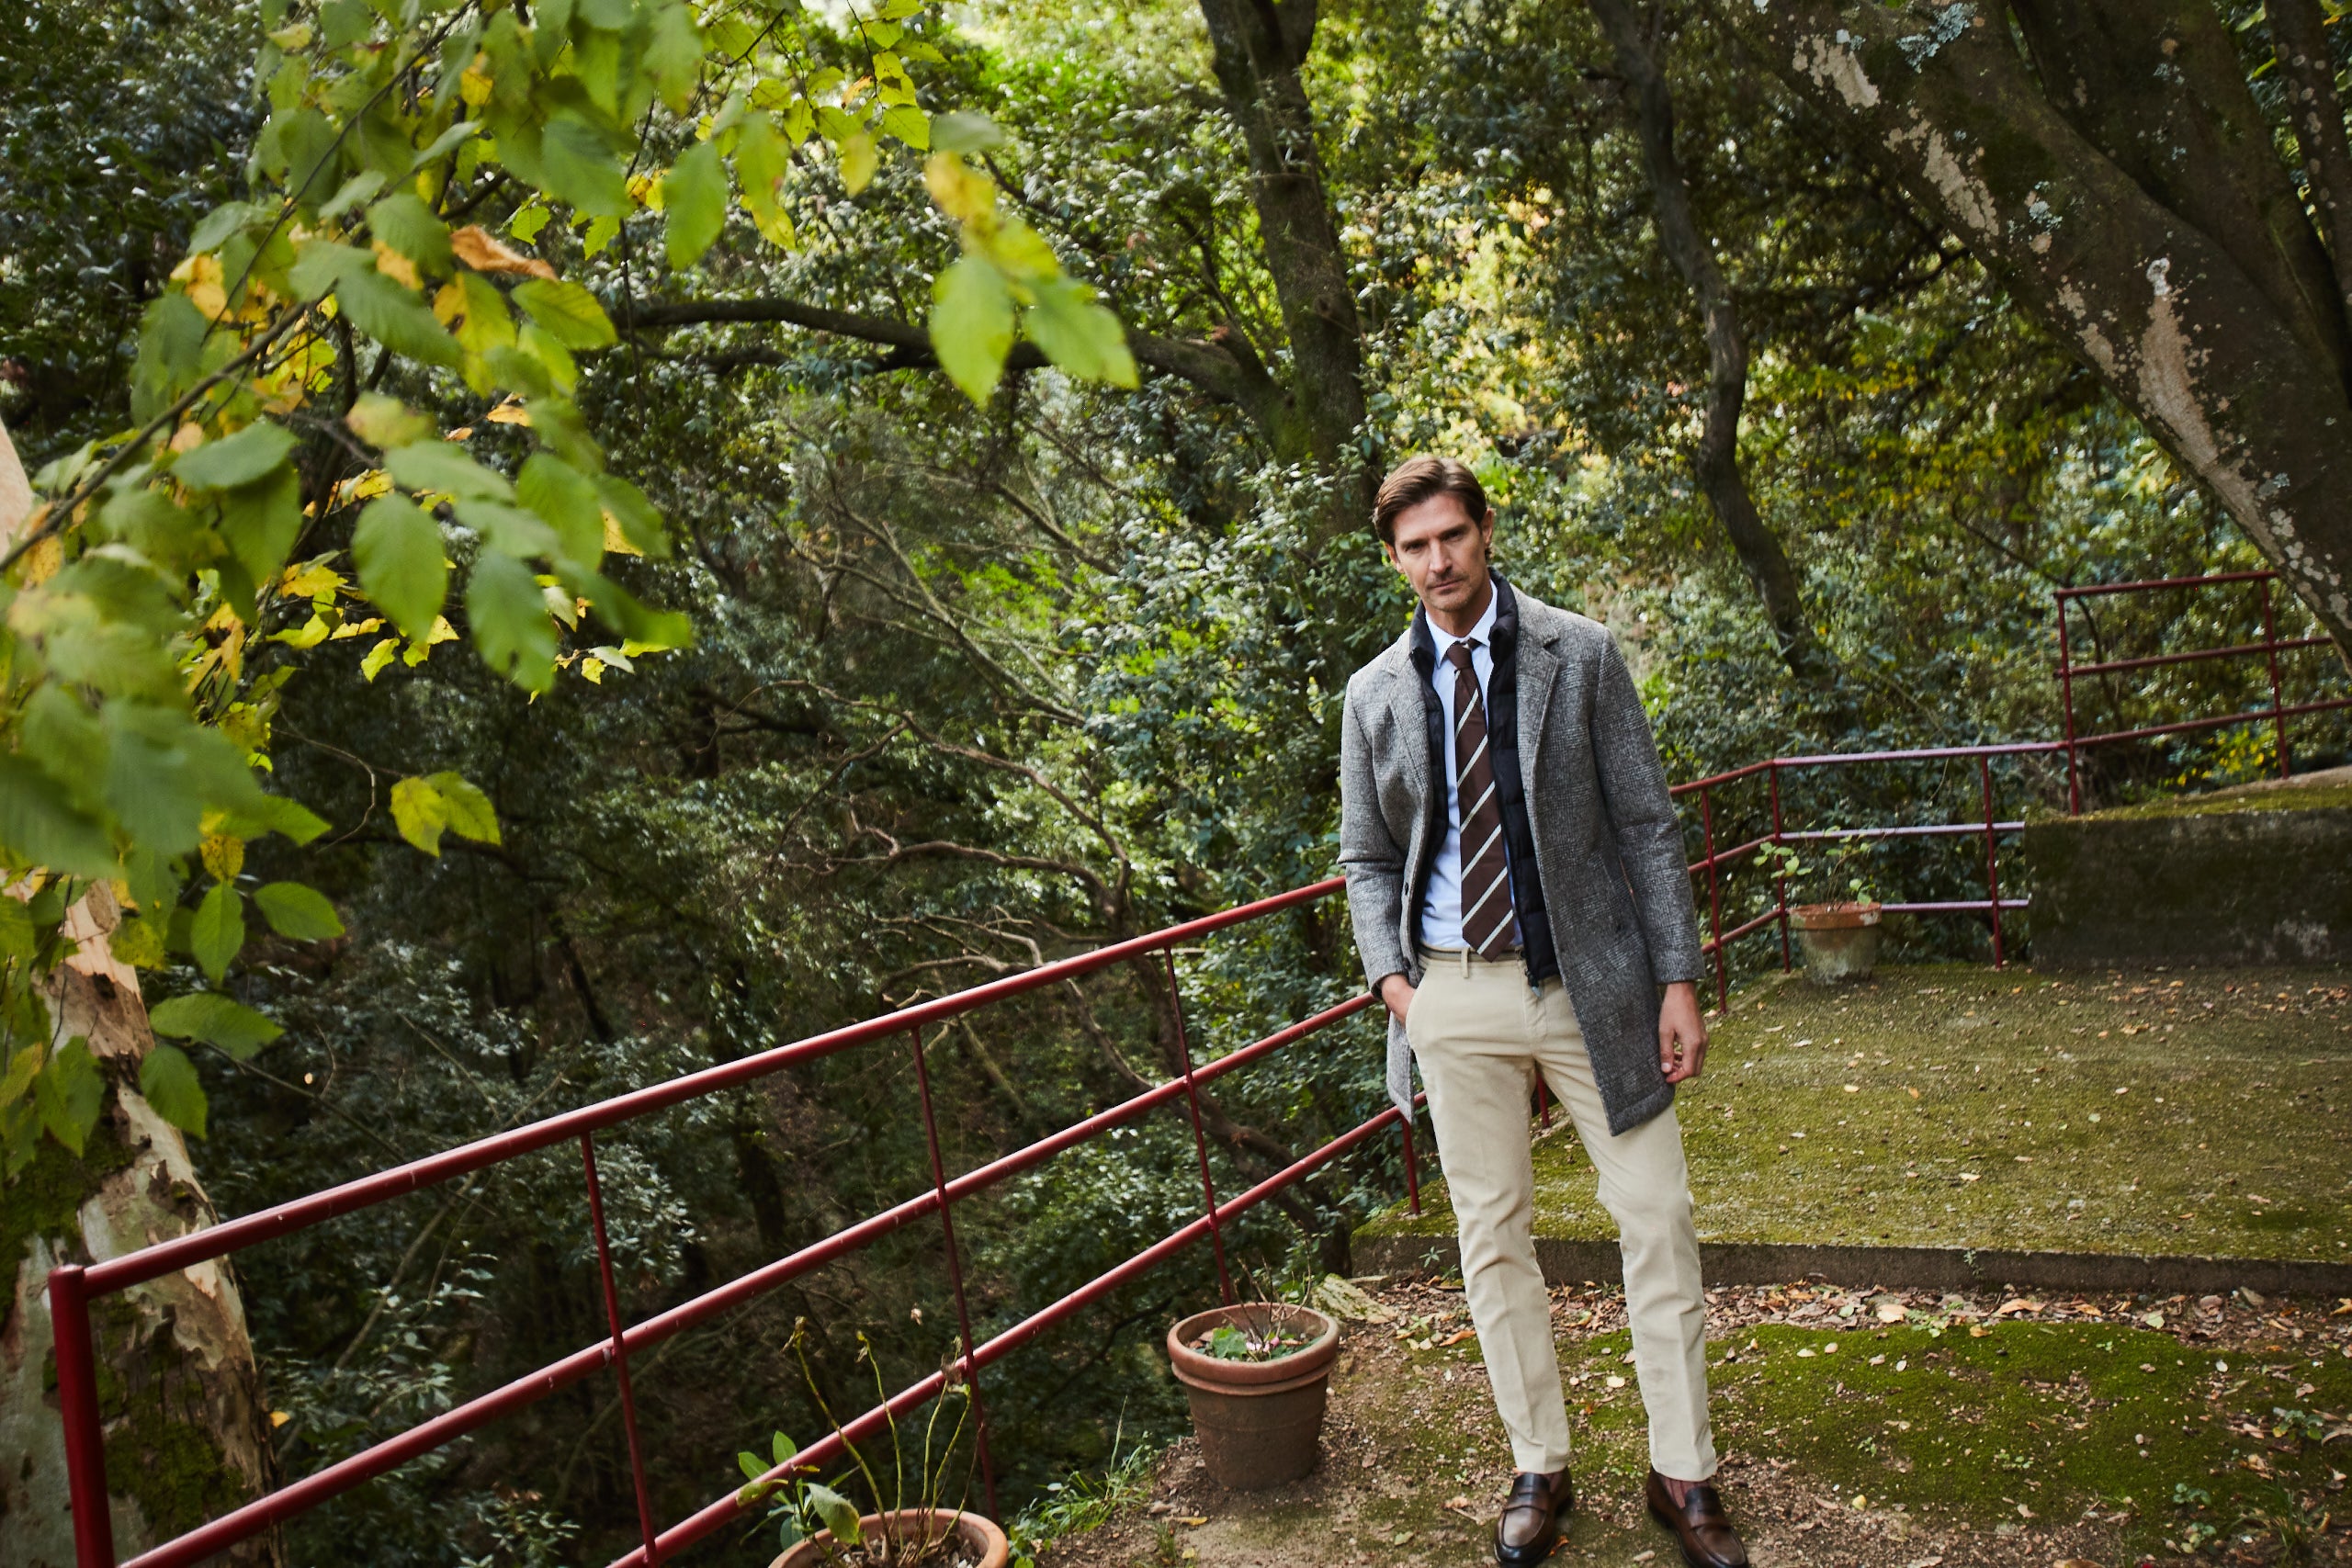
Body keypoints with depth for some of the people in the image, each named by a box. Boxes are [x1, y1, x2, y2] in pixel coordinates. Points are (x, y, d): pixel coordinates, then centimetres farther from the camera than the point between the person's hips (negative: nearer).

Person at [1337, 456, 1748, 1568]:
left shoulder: (1578, 655, 1)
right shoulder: (1374, 695, 6)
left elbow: (1646, 824, 0)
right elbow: (1366, 856, 12)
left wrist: (1678, 979, -6)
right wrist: (1391, 974, -4)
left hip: (1589, 980, -1)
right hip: (1455, 994, 2)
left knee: (1657, 1221, 3)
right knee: (1492, 1236, 9)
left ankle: (1682, 1477, 19)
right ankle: (1539, 1470, 25)